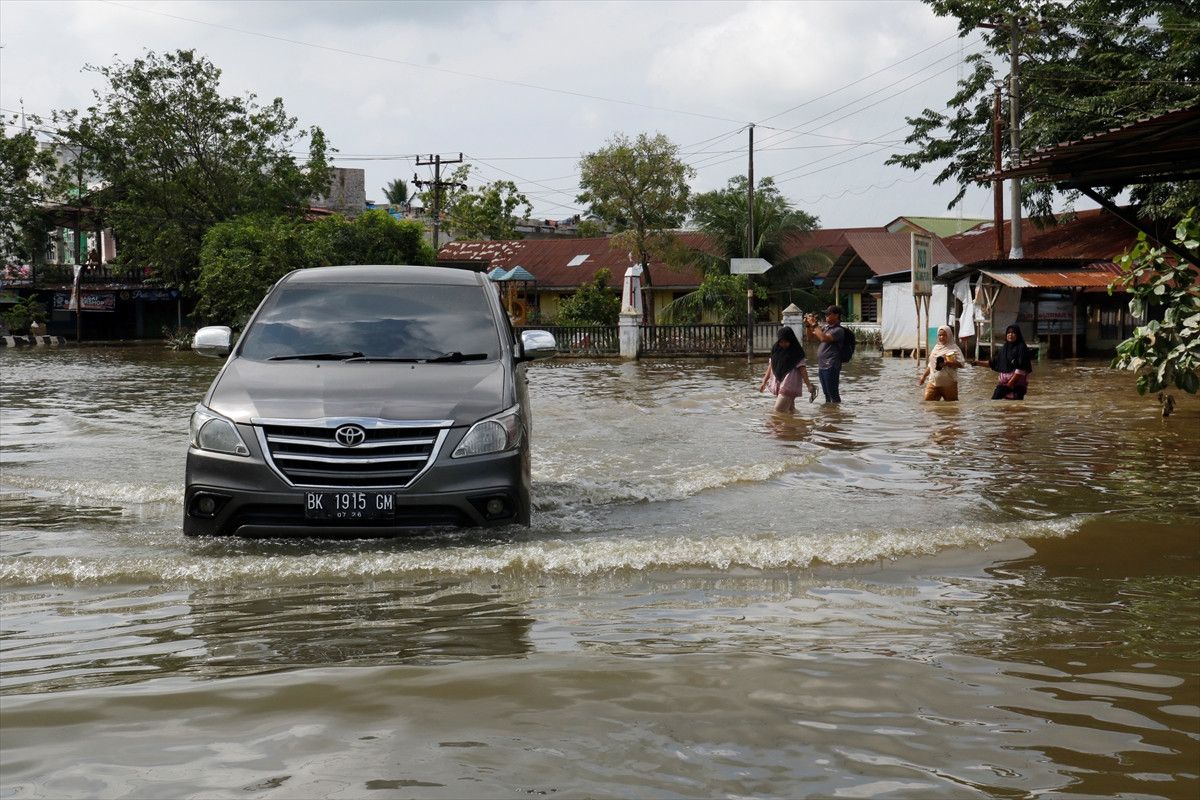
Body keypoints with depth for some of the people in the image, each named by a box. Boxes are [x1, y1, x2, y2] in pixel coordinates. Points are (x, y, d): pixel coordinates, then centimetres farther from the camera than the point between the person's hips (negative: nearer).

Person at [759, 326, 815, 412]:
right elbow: (771, 366, 19)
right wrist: (764, 382, 20)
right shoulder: (776, 350, 12)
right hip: (778, 384, 6)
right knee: (789, 409, 10)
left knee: (779, 409, -17)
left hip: (790, 385, -6)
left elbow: (802, 369, -10)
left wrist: (808, 385, -16)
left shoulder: (796, 353, -5)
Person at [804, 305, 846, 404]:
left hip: (831, 367, -9)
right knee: (827, 394, 17)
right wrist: (808, 325, 3)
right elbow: (812, 336, 21)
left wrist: (814, 324, -21)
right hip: (822, 366, 9)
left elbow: (824, 338, -27)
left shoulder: (838, 330, -13)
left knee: (833, 394, -7)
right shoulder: (825, 327, 13)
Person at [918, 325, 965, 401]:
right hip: (933, 382, 5)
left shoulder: (954, 348, -2)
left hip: (948, 383, -5)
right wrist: (924, 376, 21)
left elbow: (961, 363, -13)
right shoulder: (936, 347, 17)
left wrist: (947, 363, -23)